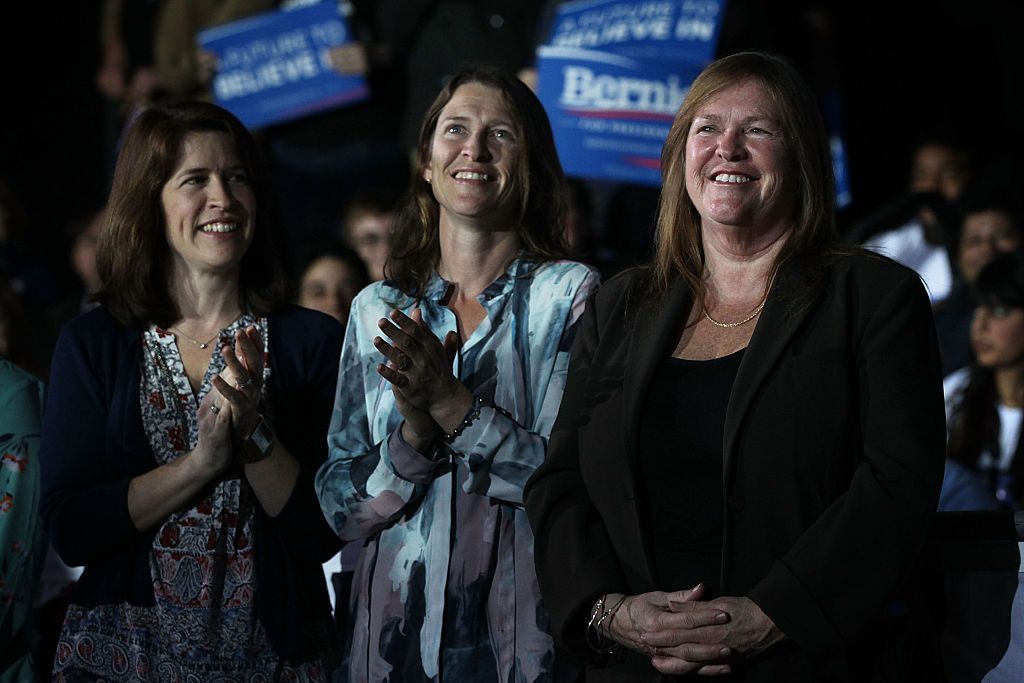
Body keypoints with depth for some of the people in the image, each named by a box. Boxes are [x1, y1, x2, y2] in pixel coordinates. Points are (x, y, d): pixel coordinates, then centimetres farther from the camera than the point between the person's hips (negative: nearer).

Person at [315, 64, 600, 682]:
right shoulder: (377, 310, 7)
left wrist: (452, 406, -20)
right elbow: (340, 505, 3)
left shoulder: (570, 294, -3)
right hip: (397, 632, 3)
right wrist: (414, 434, -14)